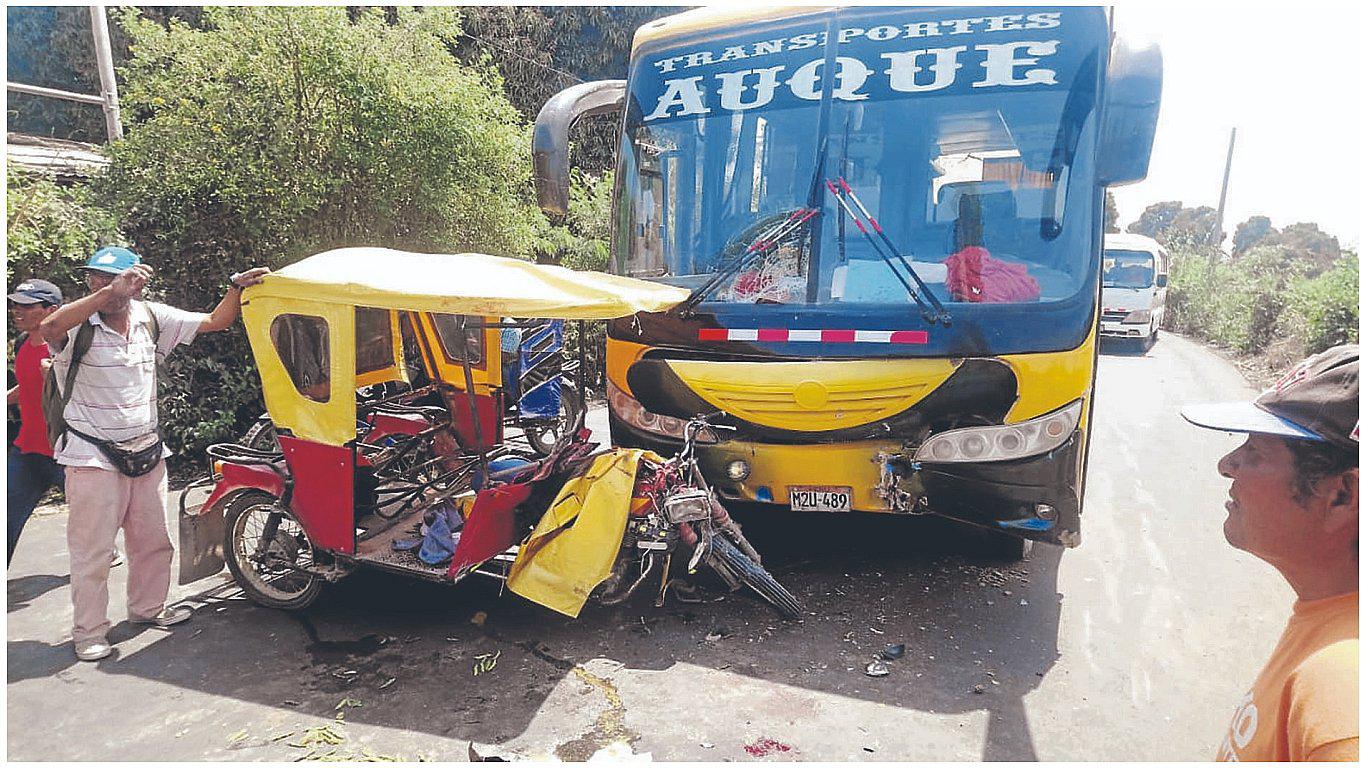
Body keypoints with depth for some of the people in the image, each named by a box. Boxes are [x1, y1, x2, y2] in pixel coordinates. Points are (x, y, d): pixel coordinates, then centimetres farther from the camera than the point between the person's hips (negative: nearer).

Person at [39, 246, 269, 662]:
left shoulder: (151, 317, 0)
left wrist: (237, 288, -7)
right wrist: (110, 293, -43)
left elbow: (214, 321, 6)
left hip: (146, 451, 5)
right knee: (92, 550, 2)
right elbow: (49, 327, -39)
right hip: (94, 456, -5)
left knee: (153, 541, 17)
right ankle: (89, 632, 16)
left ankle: (147, 607, 36)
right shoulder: (78, 326, -15)